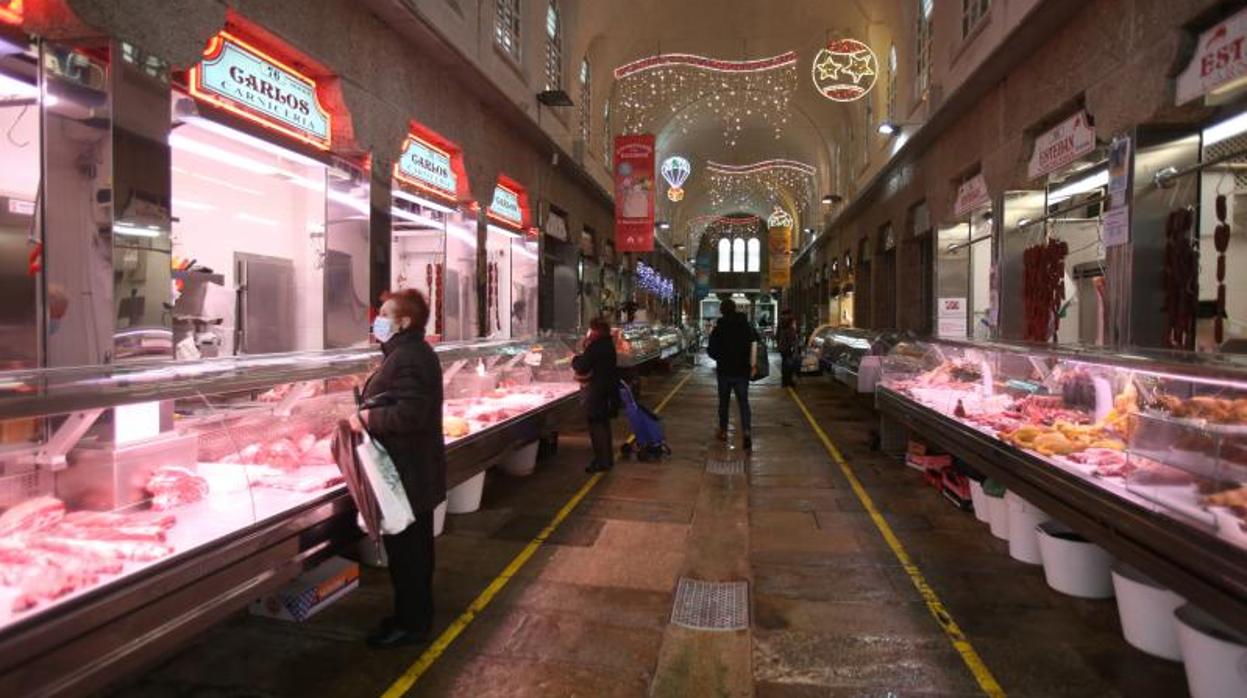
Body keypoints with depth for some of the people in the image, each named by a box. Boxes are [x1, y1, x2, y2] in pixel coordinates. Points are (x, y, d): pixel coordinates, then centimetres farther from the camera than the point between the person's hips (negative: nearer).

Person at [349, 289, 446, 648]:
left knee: (405, 548, 2)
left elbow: (409, 414, -31)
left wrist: (366, 419, -19)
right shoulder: (410, 352, 13)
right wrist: (368, 415, 11)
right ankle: (414, 615, 35)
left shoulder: (408, 358, -22)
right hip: (414, 470, 11)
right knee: (413, 547, 20)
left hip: (406, 474, -11)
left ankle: (412, 624, 18)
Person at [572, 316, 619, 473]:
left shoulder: (595, 347, -20)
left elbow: (581, 367, -20)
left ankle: (602, 462, 2)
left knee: (596, 426, -2)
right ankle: (607, 459, 29)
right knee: (603, 424, 18)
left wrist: (576, 358, -2)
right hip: (608, 388, 10)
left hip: (596, 391, -10)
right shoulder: (607, 344, 9)